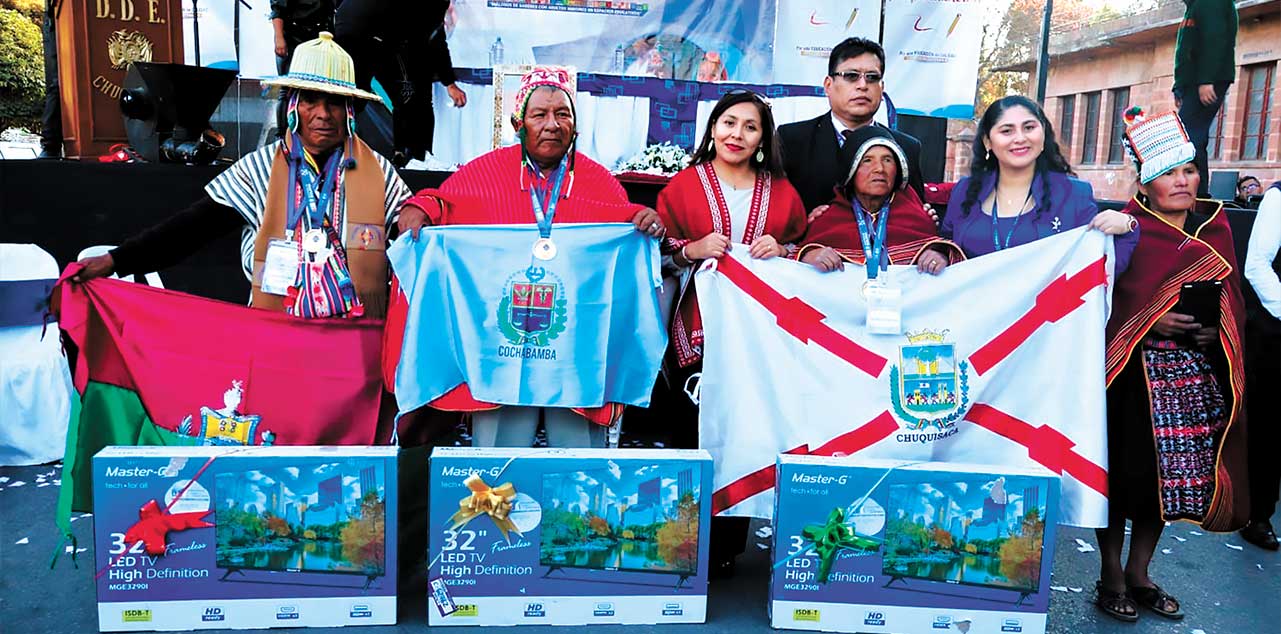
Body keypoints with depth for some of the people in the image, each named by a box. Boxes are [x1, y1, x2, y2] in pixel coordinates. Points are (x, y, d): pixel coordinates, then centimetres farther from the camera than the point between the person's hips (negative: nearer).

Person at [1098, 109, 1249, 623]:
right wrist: (1151, 321, -18)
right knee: (1126, 470, 0)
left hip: (1195, 371, 5)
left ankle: (1139, 574, 25)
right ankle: (1110, 575, 17)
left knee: (1174, 473, 9)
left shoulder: (1214, 227, 11)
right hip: (1135, 371, -5)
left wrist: (1216, 329, -4)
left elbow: (1231, 295, 14)